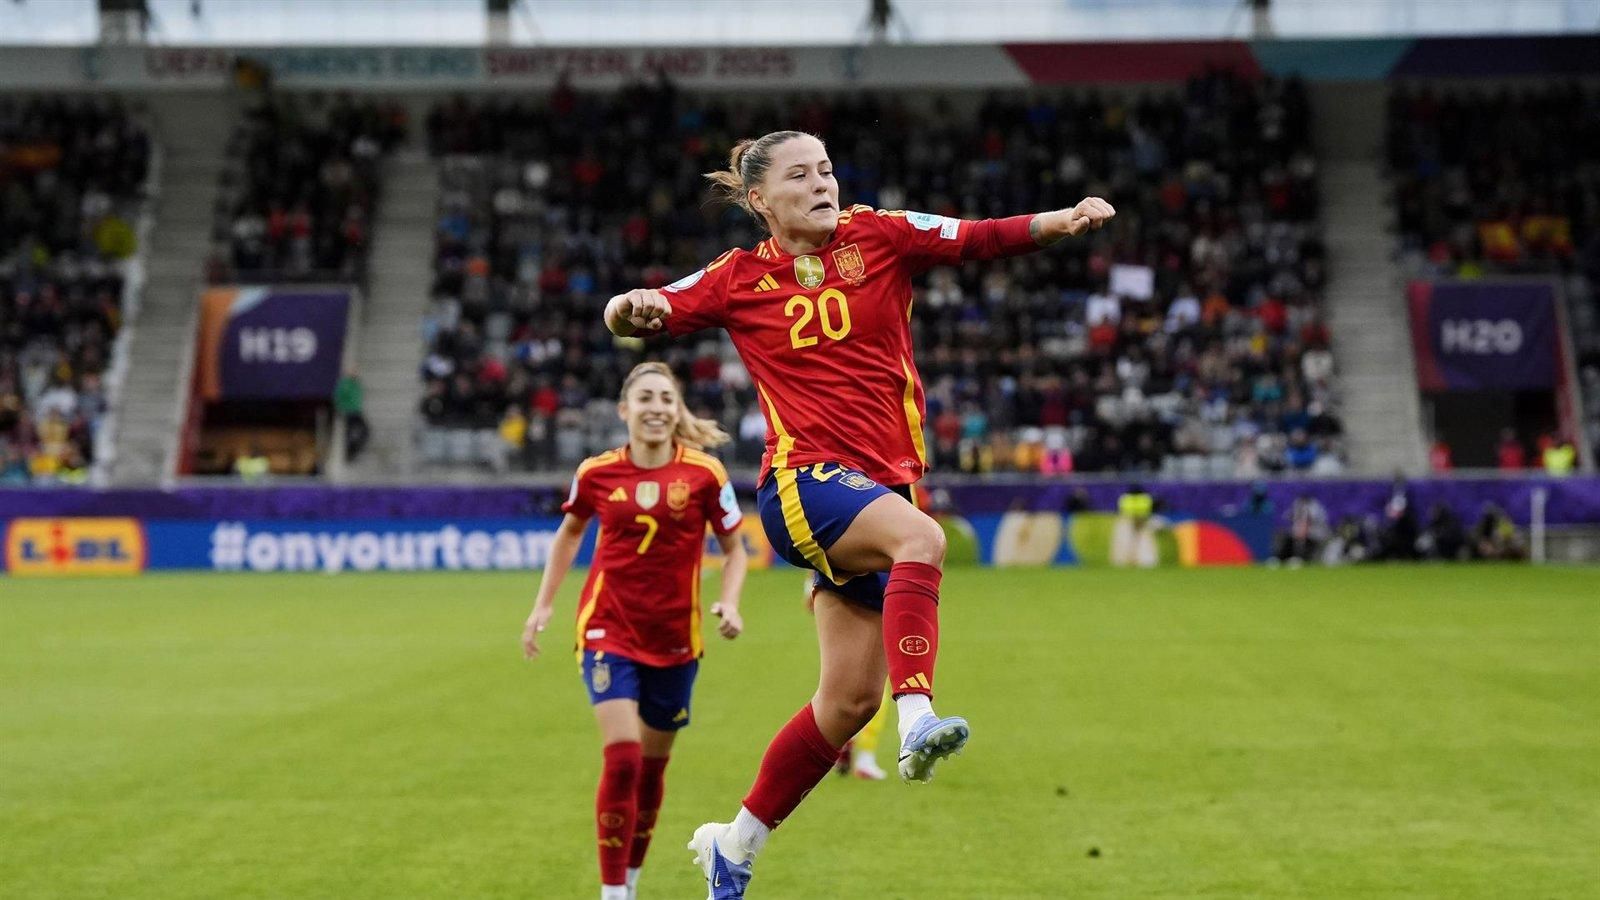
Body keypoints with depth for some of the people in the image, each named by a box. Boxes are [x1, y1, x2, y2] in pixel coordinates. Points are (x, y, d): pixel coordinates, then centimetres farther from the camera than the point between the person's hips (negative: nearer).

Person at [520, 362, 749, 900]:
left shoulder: (704, 474, -7)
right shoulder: (596, 473, -3)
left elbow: (734, 550, 3)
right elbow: (570, 533, 16)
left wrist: (729, 602, -14)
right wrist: (543, 605, 13)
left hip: (675, 639, 1)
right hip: (608, 631, -1)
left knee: (652, 767, 11)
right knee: (622, 758, -16)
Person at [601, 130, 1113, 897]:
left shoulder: (879, 237, 5)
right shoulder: (739, 280, 4)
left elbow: (981, 238, -8)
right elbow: (635, 318, 7)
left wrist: (1059, 222, -26)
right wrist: (632, 309, -17)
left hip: (881, 485, 4)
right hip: (803, 483, -3)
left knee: (850, 698, 4)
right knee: (922, 538, -35)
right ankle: (918, 719, -46)